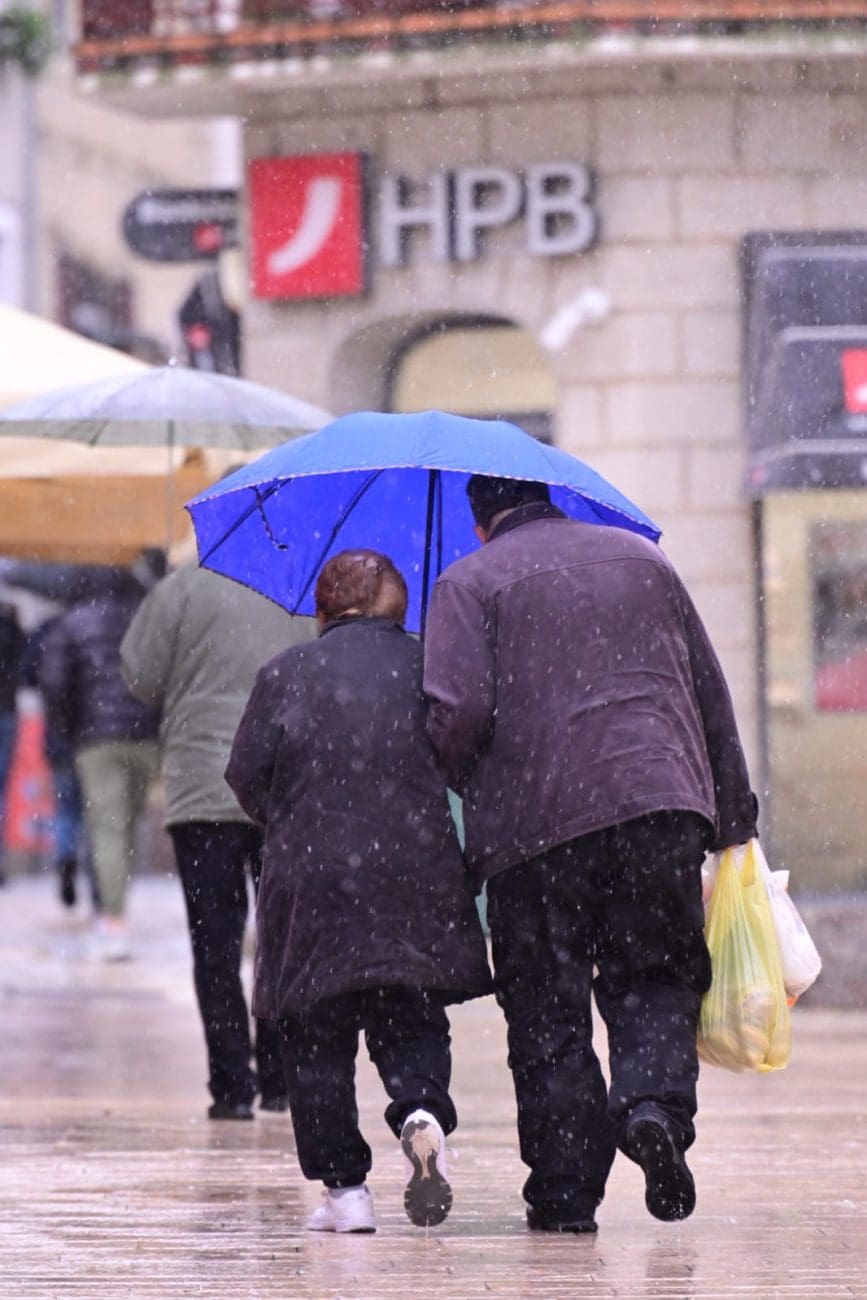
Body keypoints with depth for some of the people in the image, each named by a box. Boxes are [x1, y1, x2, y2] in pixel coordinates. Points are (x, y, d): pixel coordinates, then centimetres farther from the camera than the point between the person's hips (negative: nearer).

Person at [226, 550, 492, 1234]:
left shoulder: (286, 674, 2)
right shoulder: (432, 667, 5)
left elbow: (247, 773, 1)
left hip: (313, 877, -1)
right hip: (419, 879, 1)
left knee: (317, 1038, 5)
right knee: (412, 1023, 10)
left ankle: (343, 1186, -1)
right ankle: (423, 1113, -20)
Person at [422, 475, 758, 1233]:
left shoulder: (468, 583, 3)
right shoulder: (642, 558, 17)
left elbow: (458, 711, -10)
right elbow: (711, 695, 17)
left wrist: (467, 786, 10)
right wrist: (731, 818, 21)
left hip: (535, 821, -2)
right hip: (661, 799, 2)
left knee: (547, 1008, 5)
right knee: (657, 977, 12)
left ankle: (565, 1190, 4)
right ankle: (656, 1100, -16)